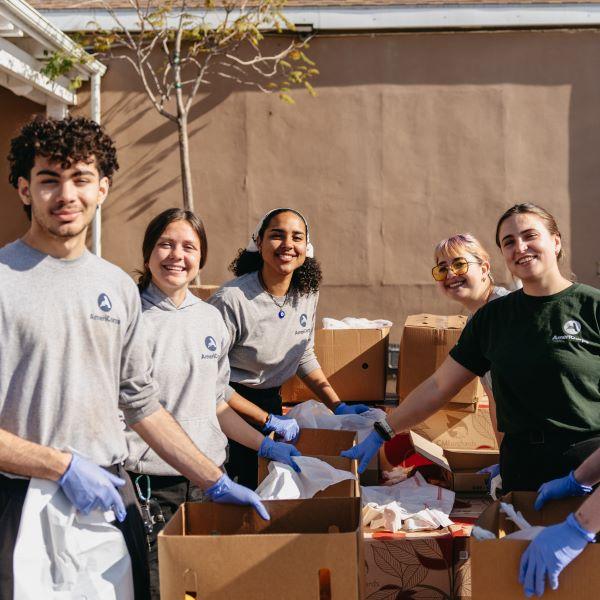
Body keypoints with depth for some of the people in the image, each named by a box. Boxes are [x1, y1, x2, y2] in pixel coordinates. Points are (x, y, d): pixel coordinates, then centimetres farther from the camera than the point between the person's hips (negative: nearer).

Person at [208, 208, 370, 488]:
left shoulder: (306, 294, -3)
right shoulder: (231, 300, -24)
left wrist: (339, 407, 2)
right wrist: (266, 420, -18)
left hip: (271, 402, 6)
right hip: (230, 407, -6)